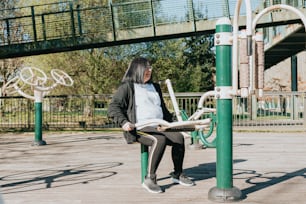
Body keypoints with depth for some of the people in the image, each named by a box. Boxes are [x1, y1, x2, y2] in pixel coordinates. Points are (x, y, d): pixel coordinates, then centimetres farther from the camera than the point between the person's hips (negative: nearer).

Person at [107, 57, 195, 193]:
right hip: (139, 129, -6)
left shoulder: (155, 87, 26)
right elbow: (113, 107, -4)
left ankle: (177, 174, -4)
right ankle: (149, 179, -27)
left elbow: (163, 109, 35)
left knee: (178, 137, -20)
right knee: (160, 140, -35)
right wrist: (123, 122, -20)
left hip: (159, 126, 6)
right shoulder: (127, 87, 4)